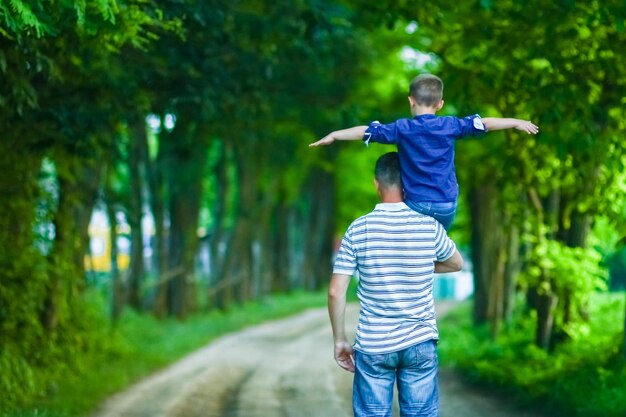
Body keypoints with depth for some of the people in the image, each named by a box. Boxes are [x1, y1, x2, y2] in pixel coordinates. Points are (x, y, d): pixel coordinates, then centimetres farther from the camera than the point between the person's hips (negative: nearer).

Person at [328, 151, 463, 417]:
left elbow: (335, 292, -7)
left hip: (373, 345, -1)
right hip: (420, 343, 1)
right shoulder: (430, 226, -3)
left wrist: (339, 341, 3)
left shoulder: (359, 229, -6)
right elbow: (457, 264, 17)